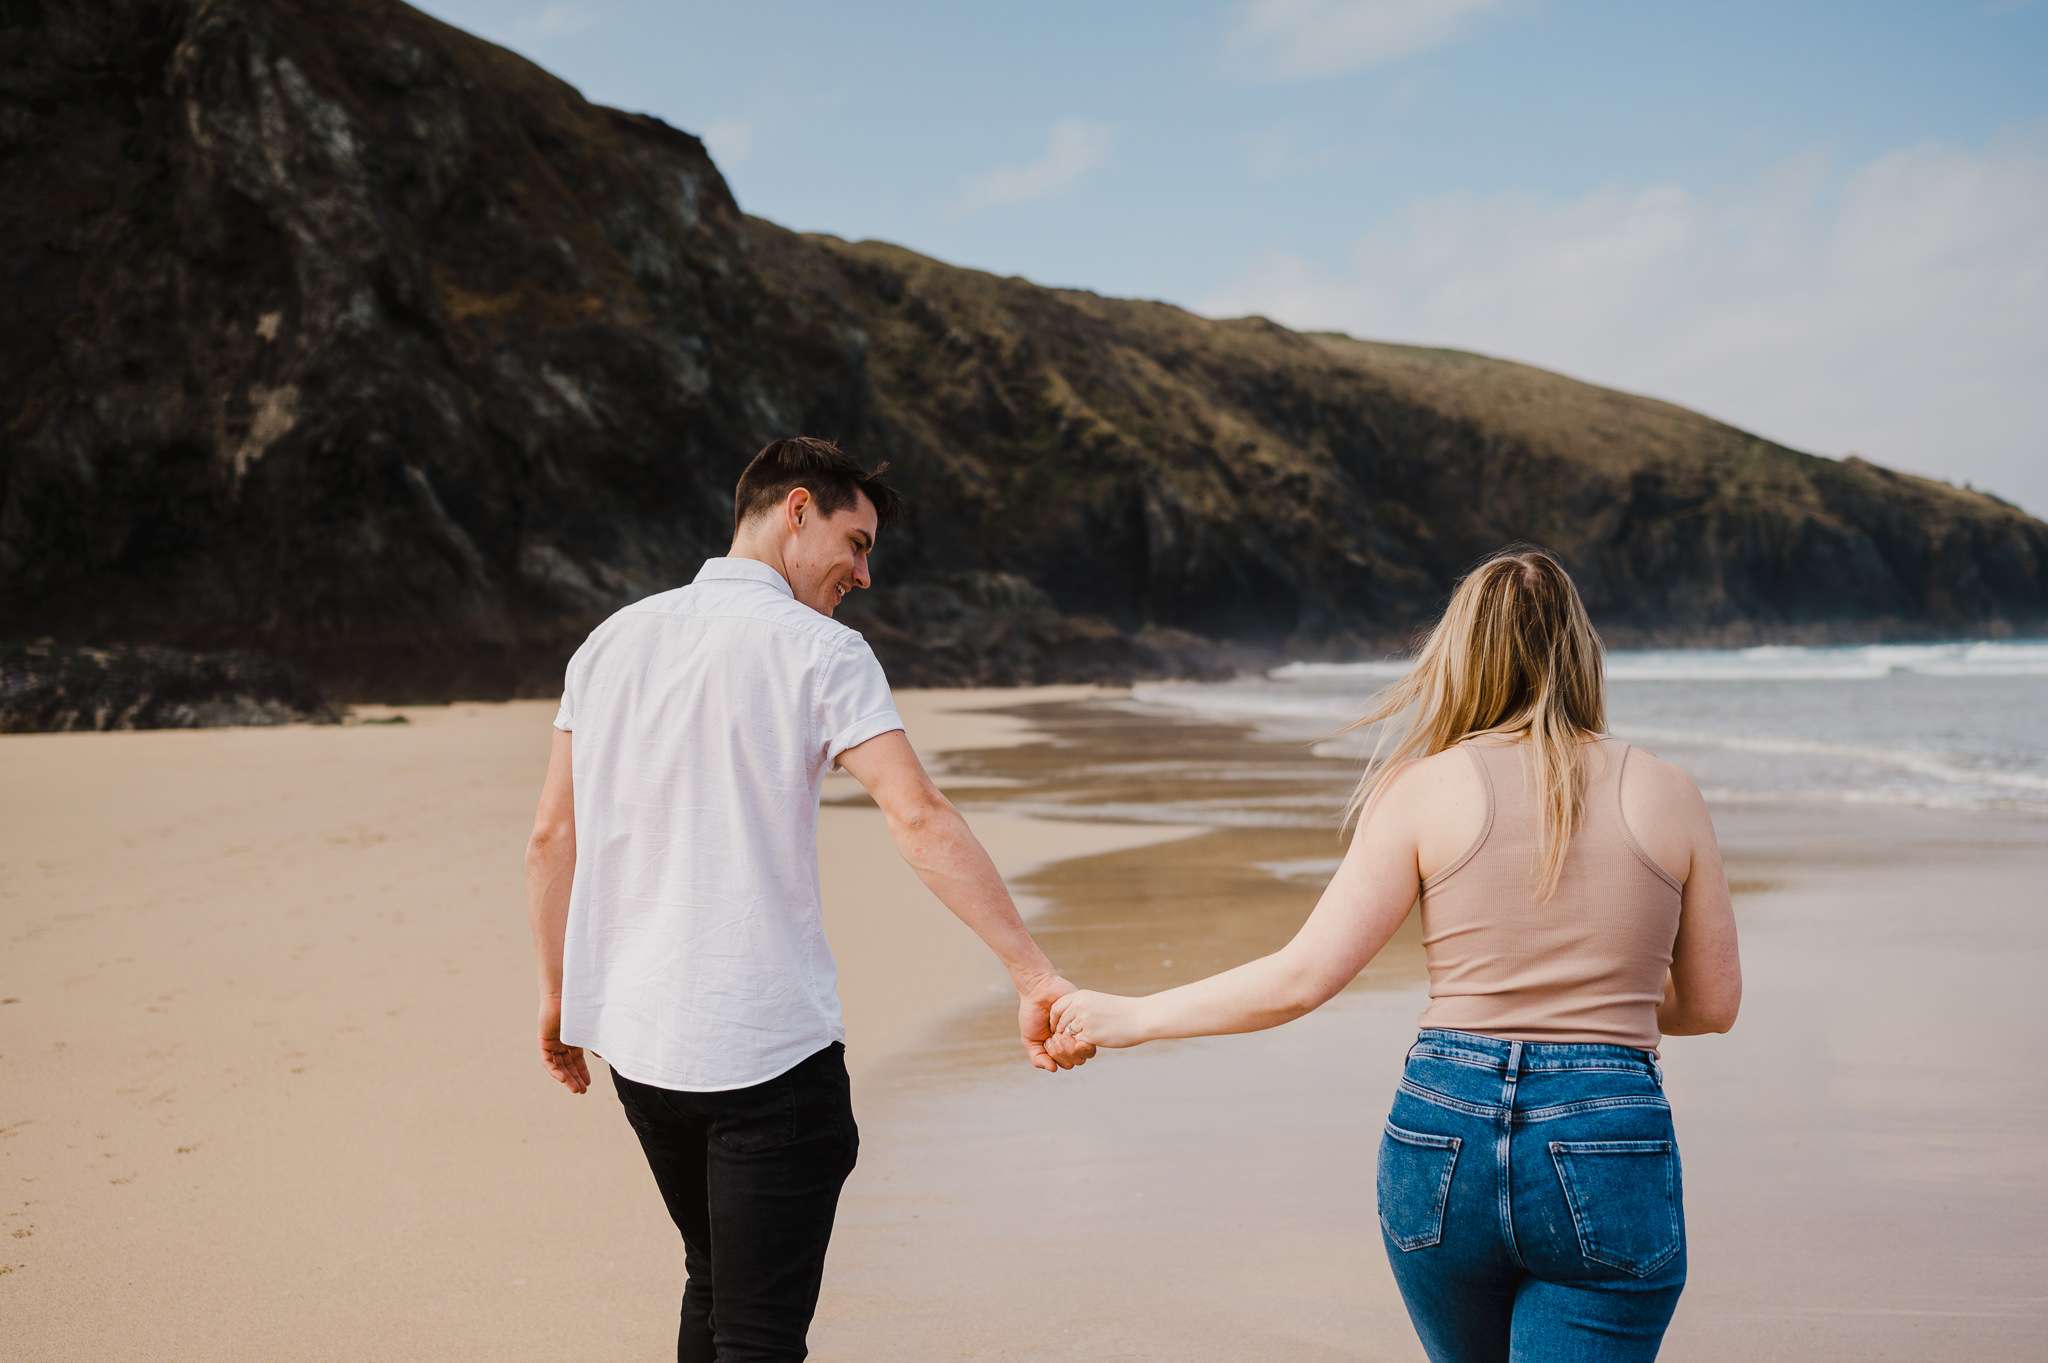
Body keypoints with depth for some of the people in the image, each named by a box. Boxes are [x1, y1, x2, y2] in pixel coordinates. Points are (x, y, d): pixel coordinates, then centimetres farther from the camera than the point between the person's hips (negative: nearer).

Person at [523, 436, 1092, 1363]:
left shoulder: (613, 642, 9)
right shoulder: (820, 650, -8)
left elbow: (551, 839, 8)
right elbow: (919, 820, -20)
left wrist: (559, 997, 18)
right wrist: (1033, 975, -22)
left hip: (634, 1038, 6)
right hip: (768, 1047, -6)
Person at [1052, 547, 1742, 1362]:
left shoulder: (1428, 789, -1)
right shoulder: (1666, 795, 3)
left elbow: (1301, 976, -5)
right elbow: (1713, 1003, 10)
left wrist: (1136, 1016, 8)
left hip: (1445, 1133, 1)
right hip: (1609, 1155, -1)